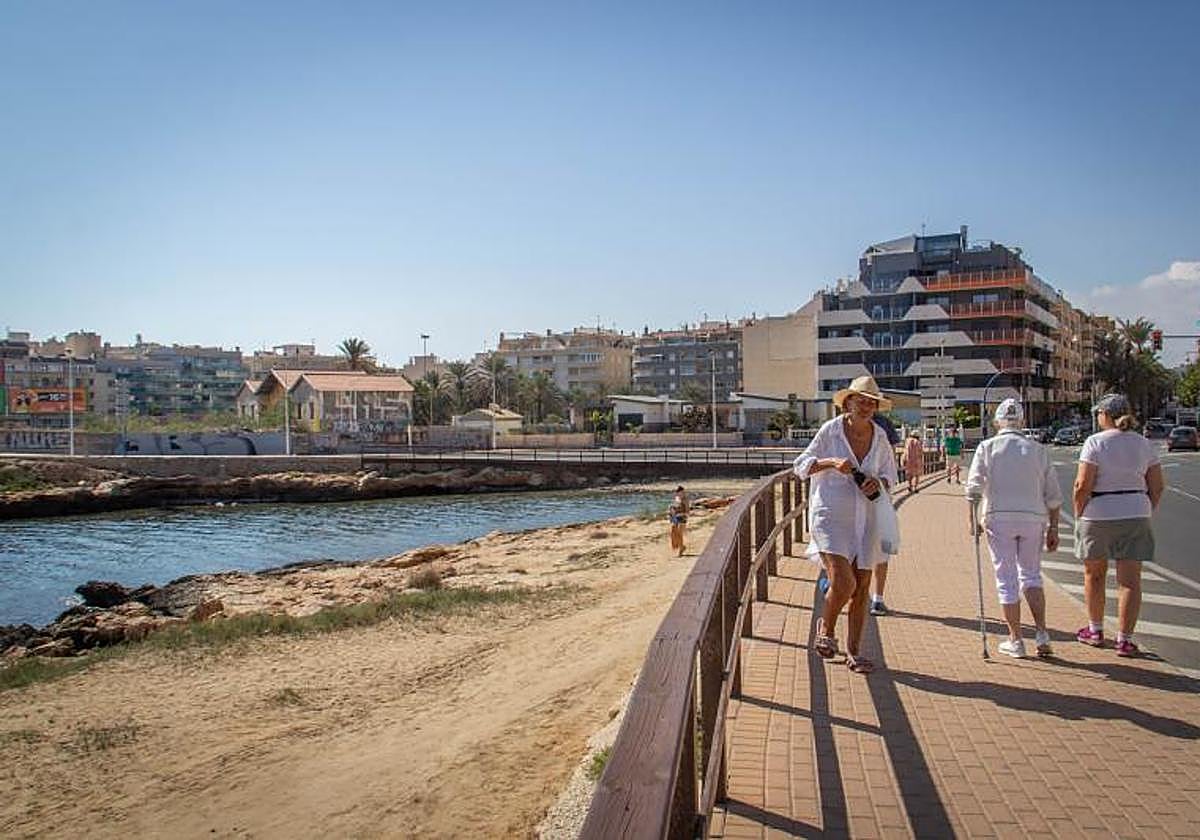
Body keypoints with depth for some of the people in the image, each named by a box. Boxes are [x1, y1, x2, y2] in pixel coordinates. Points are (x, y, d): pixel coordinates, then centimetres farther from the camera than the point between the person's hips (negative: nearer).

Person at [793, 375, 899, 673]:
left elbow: (891, 475, 16)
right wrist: (831, 462, -19)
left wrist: (879, 482, -7)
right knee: (843, 583, -18)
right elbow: (800, 466, -3)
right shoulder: (831, 430, -7)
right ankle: (825, 629, 13)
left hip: (864, 519, 5)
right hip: (830, 515, -4)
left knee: (861, 588, 6)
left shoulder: (880, 436, 4)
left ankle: (853, 652, 20)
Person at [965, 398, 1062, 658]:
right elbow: (1053, 495, 7)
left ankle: (1015, 640, 10)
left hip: (999, 518, -2)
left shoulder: (988, 447, 0)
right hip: (1033, 518, 2)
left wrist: (973, 520, -1)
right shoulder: (1038, 450, 7)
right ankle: (1041, 633, 7)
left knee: (1006, 578, 5)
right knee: (1031, 574, 17)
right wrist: (1053, 528, 13)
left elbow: (974, 486, -7)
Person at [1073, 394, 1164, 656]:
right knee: (1130, 580, 4)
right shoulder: (1144, 444, 4)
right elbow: (1157, 487, 5)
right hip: (1135, 516, 3)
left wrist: (1079, 516, -4)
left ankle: (1095, 630, 25)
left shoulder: (1095, 442, -10)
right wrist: (1147, 514, 16)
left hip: (1098, 516, -3)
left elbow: (1083, 485, -15)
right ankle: (1125, 640, 3)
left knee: (1094, 574, 15)